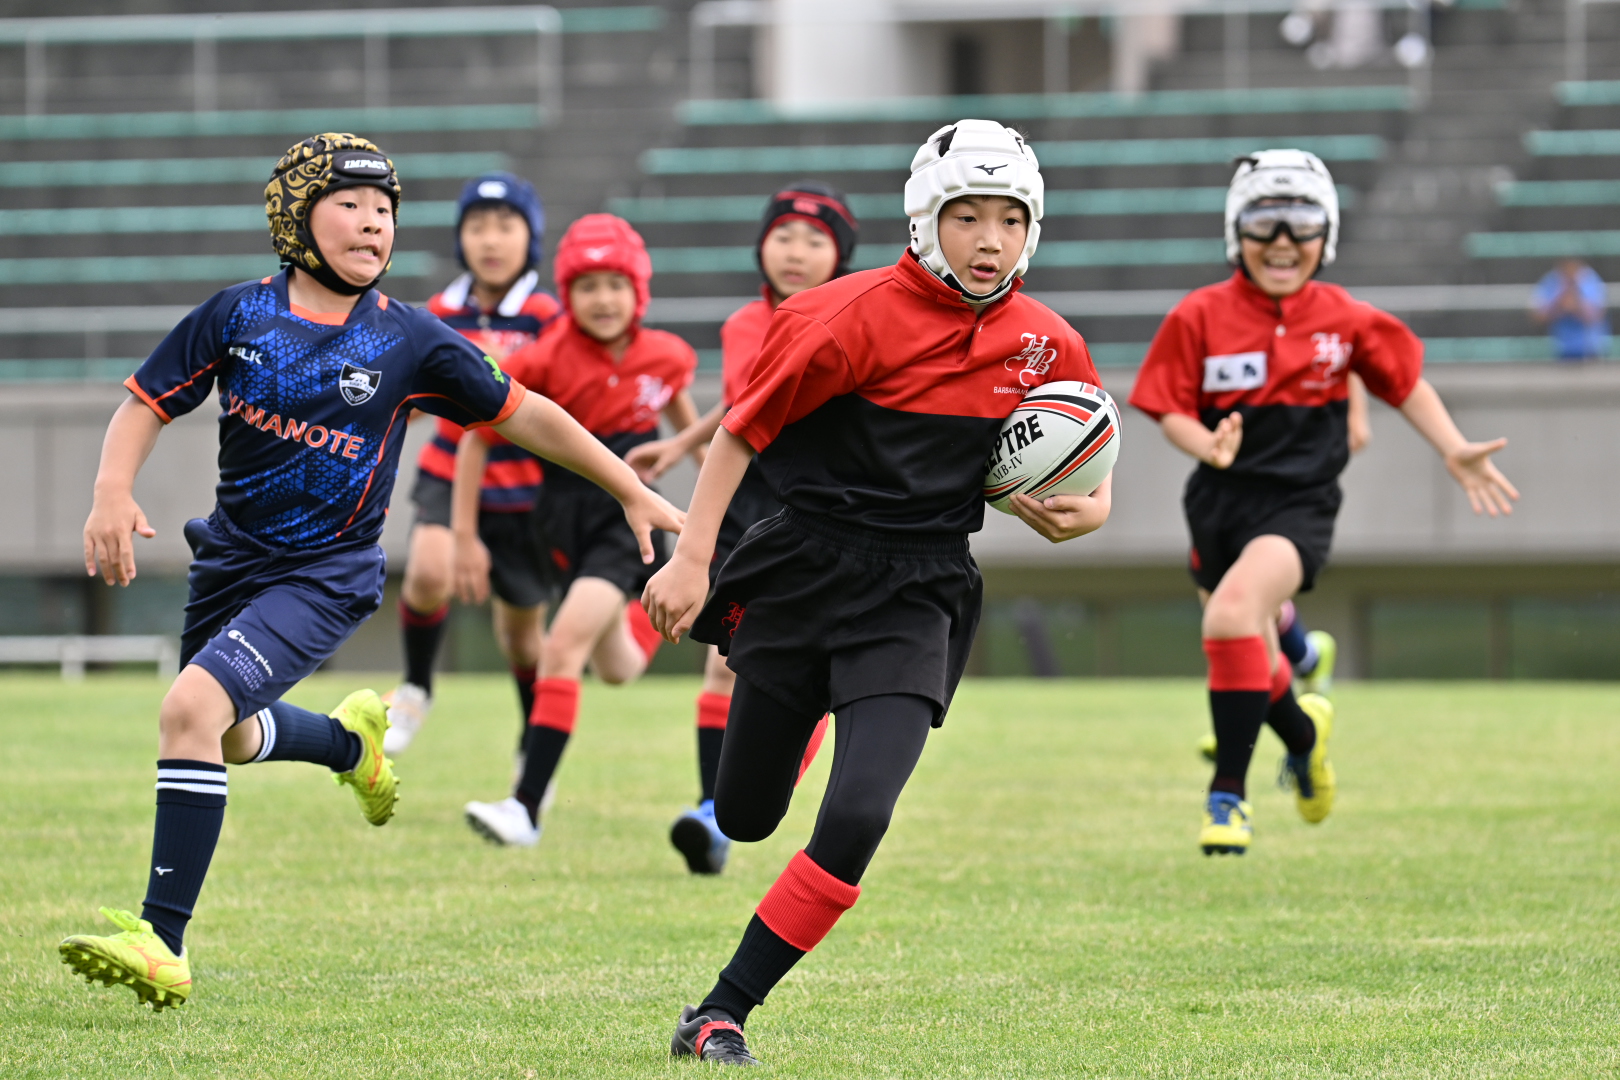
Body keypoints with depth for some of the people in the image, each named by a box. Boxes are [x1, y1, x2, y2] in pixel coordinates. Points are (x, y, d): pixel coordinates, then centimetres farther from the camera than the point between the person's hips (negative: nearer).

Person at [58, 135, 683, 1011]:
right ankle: (351, 739, 58)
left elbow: (523, 414, 2)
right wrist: (112, 493, -18)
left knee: (192, 708, -25)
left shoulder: (409, 339, -7)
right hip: (232, 554, 5)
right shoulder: (240, 314, -4)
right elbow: (146, 403, 1)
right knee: (230, 738, 24)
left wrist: (633, 493, 4)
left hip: (326, 576, -5)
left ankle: (164, 946, -22)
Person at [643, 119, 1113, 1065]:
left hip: (917, 597, 2)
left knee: (857, 823, -18)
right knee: (745, 818, 12)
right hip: (806, 570, -1)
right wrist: (692, 557, -11)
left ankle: (723, 1013, -4)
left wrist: (1090, 508, -4)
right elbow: (743, 428, -8)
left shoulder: (1047, 344, -1)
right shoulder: (867, 313, -14)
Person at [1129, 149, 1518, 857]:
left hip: (1300, 506, -3)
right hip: (1220, 504, 3)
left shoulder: (1345, 320, 0)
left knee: (1234, 608, -31)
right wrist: (1209, 446, -21)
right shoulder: (1200, 317, -3)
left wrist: (1455, 451, 8)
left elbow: (1404, 381, 15)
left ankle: (1228, 793, -27)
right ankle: (1304, 733, 52)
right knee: (1249, 664, 15)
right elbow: (1170, 411, -1)